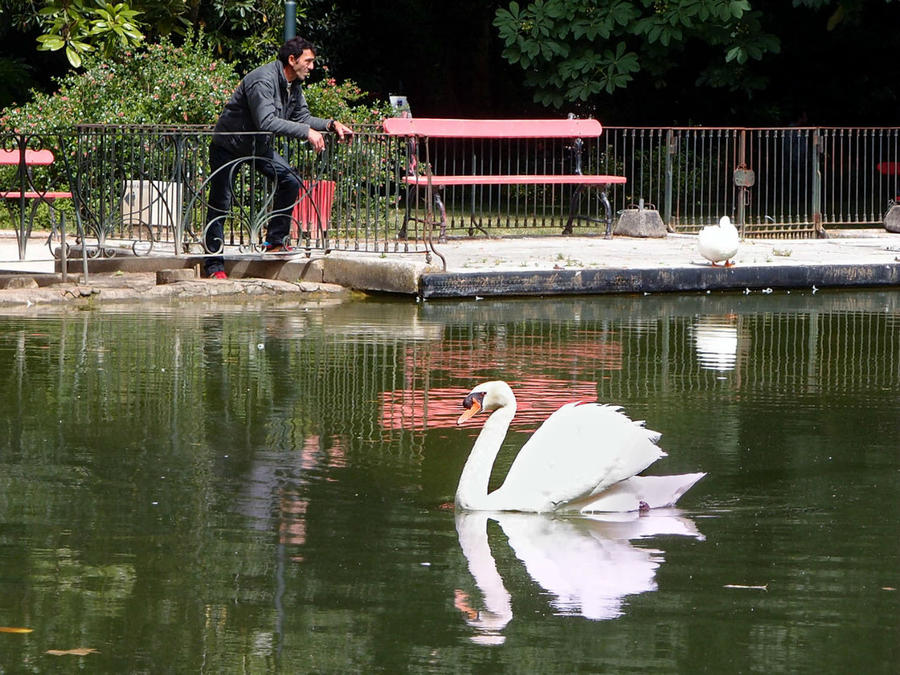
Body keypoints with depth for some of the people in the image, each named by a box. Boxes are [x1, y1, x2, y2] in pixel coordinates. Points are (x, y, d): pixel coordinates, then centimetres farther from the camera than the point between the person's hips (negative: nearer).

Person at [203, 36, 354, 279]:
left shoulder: (293, 85, -1)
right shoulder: (263, 80, -29)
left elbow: (302, 117, 8)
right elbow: (266, 121, -39)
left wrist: (331, 125, -9)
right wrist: (307, 131, -39)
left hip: (258, 145, 8)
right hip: (229, 144, -8)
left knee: (290, 181, -5)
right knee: (220, 203, -5)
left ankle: (276, 240, 5)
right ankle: (214, 264, 1)